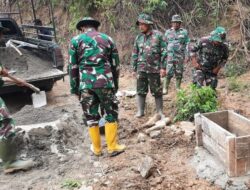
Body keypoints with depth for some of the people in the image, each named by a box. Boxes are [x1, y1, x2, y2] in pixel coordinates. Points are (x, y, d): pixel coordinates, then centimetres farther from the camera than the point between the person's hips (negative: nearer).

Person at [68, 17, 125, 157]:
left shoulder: (76, 40, 7)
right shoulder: (107, 39, 11)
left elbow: (73, 66, 4)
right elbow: (115, 65, 12)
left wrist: (74, 87, 10)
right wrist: (115, 84, 19)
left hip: (85, 83, 0)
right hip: (105, 82, 0)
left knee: (91, 116, 11)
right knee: (111, 114, 12)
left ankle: (97, 149, 20)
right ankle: (113, 147, 13)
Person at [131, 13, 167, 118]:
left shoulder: (158, 35, -3)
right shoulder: (139, 38, 8)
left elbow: (164, 52, -5)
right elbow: (134, 54, 12)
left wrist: (163, 67, -9)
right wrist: (134, 68, 10)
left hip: (154, 69, -3)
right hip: (141, 69, 3)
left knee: (157, 92, 6)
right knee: (141, 91, 7)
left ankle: (160, 111, 19)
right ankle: (140, 111, 18)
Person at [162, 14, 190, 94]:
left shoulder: (184, 32, 6)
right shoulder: (168, 32, 10)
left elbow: (187, 45, 3)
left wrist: (186, 56, -4)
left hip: (180, 56, 0)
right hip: (170, 56, 0)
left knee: (179, 74, 5)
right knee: (168, 73, -7)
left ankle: (178, 89, 15)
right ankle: (165, 89, -1)